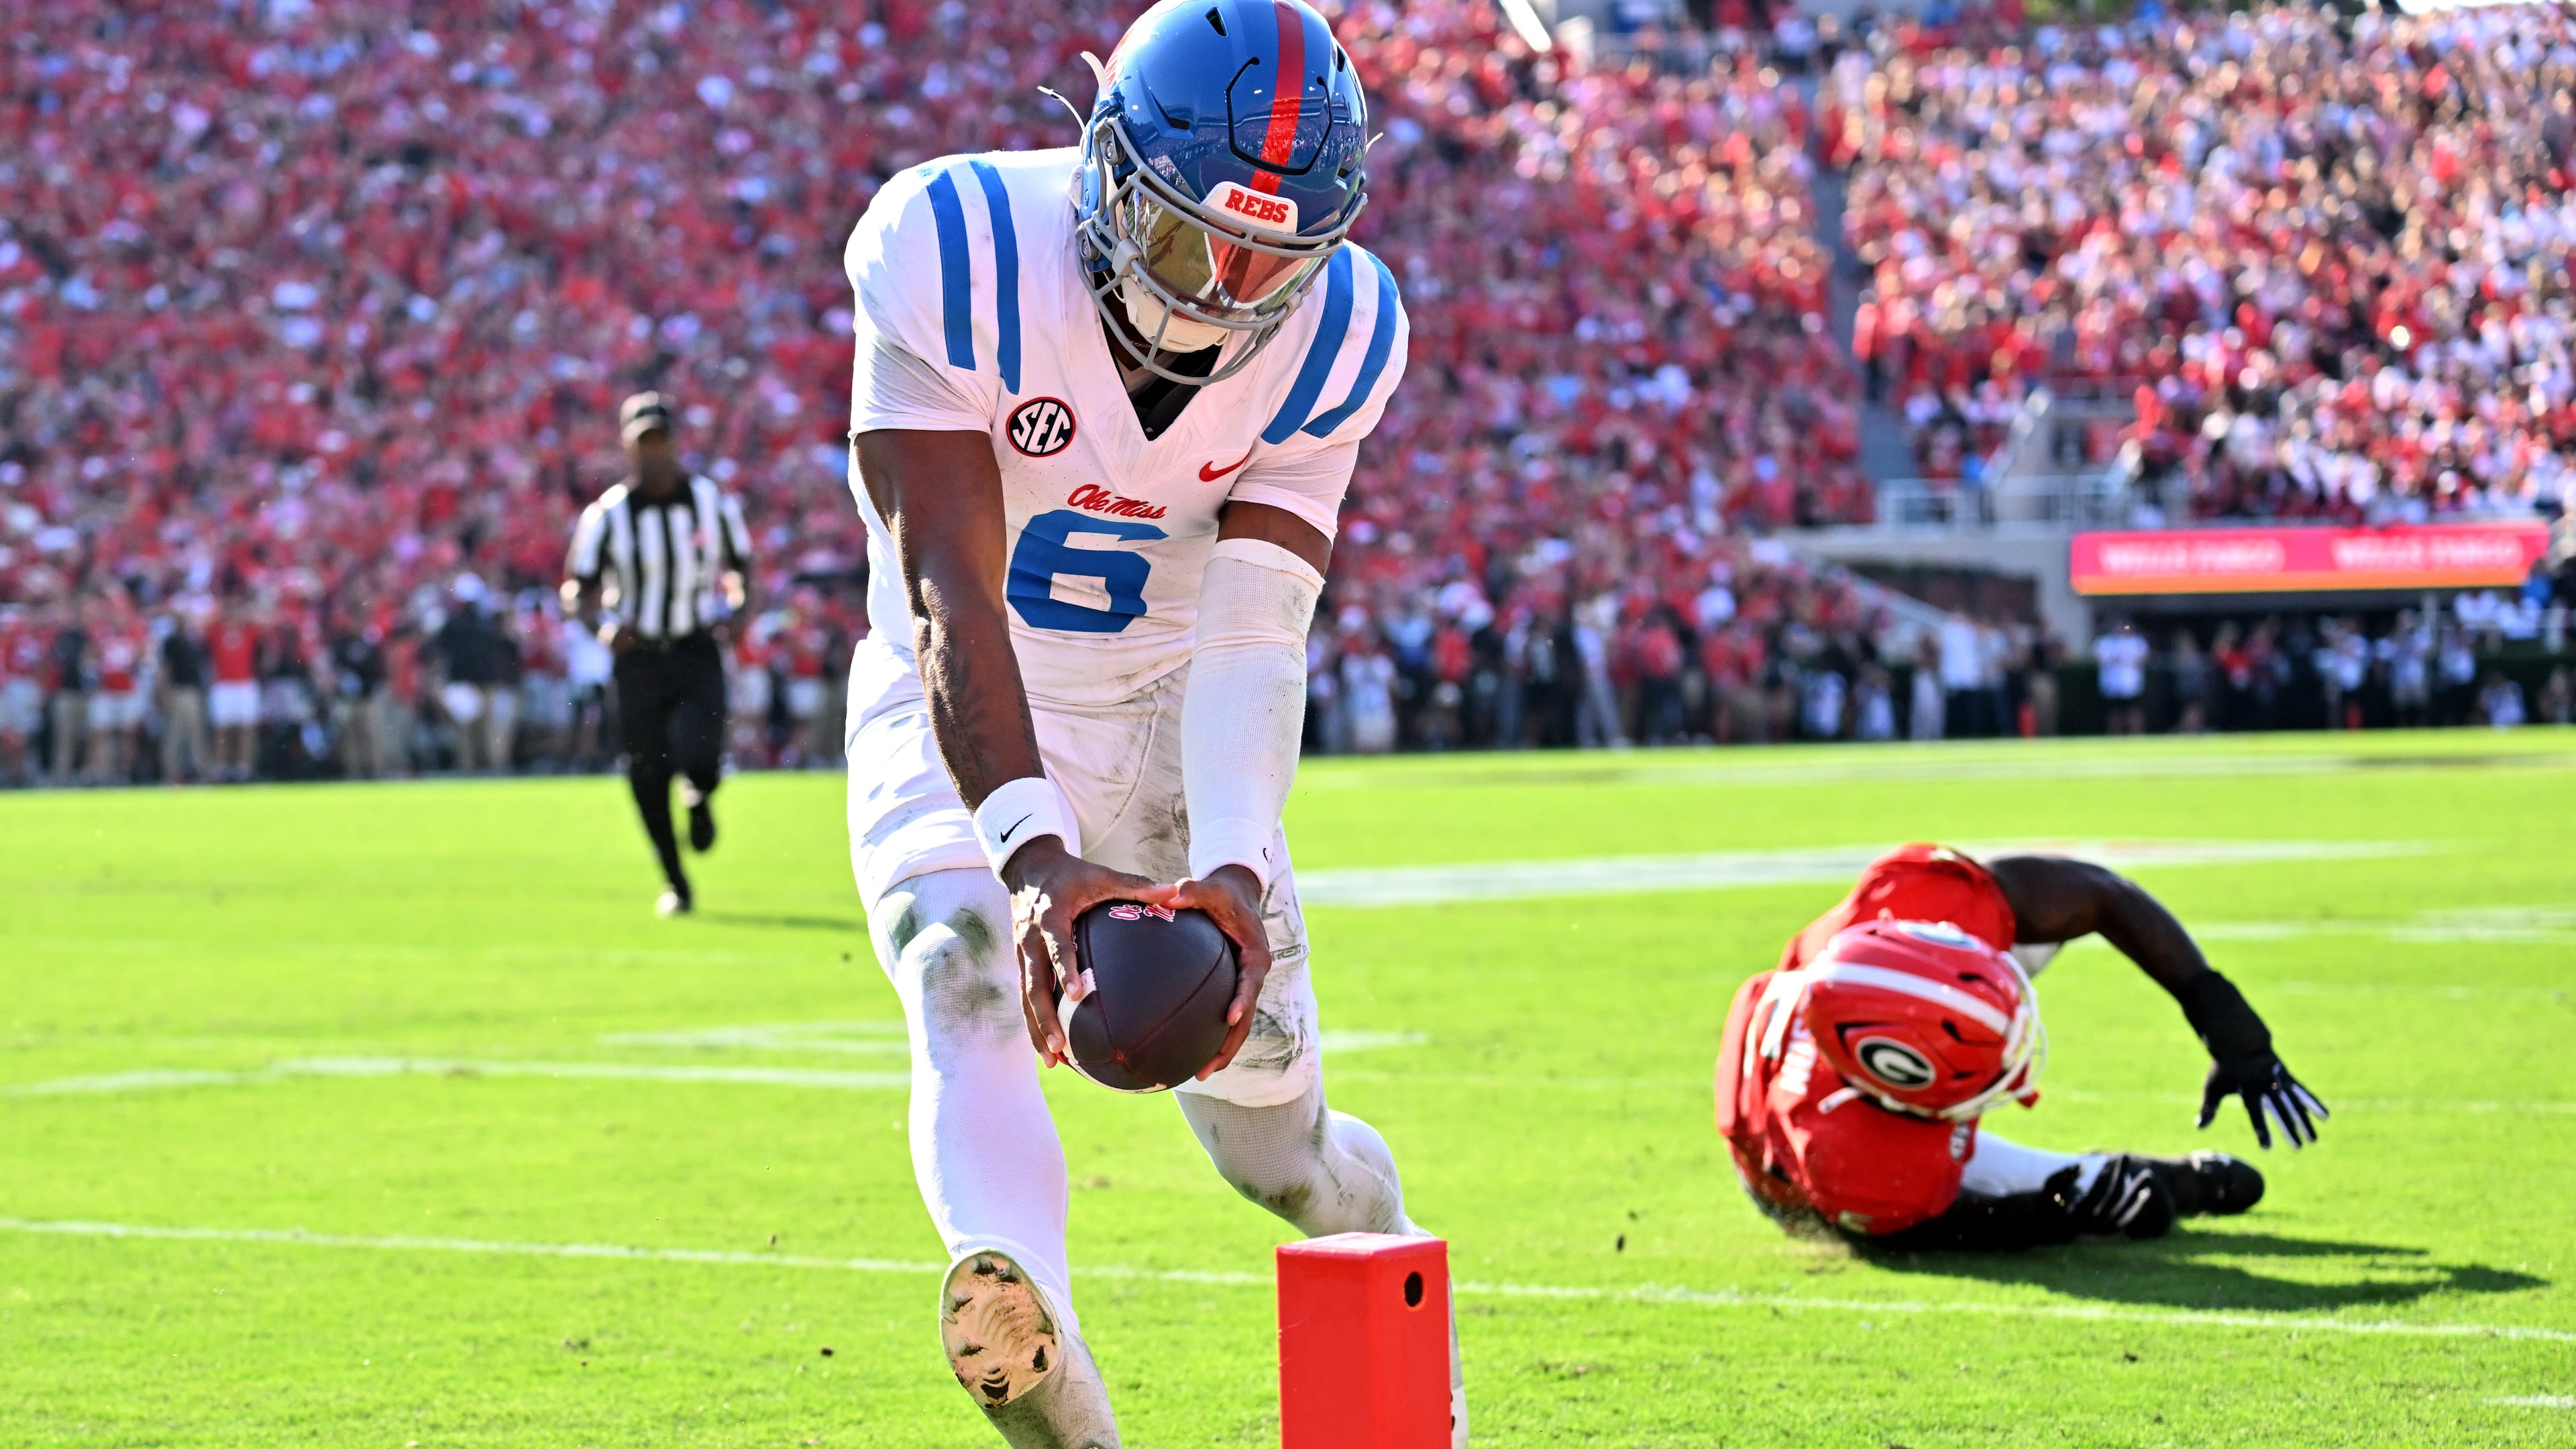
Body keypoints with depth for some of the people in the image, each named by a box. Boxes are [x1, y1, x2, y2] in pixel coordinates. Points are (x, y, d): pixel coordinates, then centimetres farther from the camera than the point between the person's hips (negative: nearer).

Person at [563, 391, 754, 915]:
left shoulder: (712, 502, 0)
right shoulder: (607, 514, -5)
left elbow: (740, 565, 15)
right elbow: (576, 589, -1)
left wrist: (736, 603, -5)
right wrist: (603, 620, -21)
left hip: (697, 655, 0)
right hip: (637, 659, 0)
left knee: (700, 762, -20)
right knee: (649, 778, -1)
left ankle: (699, 798, 20)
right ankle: (675, 883, 20)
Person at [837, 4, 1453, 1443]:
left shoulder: (1335, 337, -16)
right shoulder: (958, 258, -26)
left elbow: (1253, 633, -23)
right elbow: (952, 601, -33)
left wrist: (1233, 868, -41)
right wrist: (1036, 855, -46)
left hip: (1165, 720, 2)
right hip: (965, 721, -2)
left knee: (1273, 1137, 4)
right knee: (967, 985, -32)